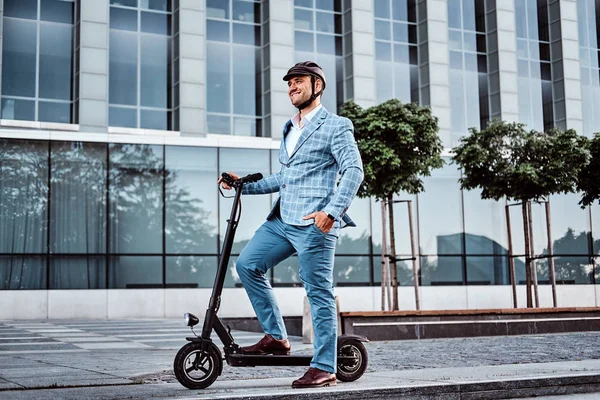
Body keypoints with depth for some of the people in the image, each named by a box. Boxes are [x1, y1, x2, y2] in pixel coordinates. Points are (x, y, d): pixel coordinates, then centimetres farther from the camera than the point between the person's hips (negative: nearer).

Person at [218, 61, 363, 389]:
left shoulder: (335, 126, -3)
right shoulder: (289, 129, 21)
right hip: (281, 221, 8)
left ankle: (324, 368, 4)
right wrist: (245, 185, 17)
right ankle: (276, 337, 13)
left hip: (314, 225, -8)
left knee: (319, 295, -4)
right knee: (247, 265, 3)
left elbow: (354, 170, -14)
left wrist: (332, 211, -25)